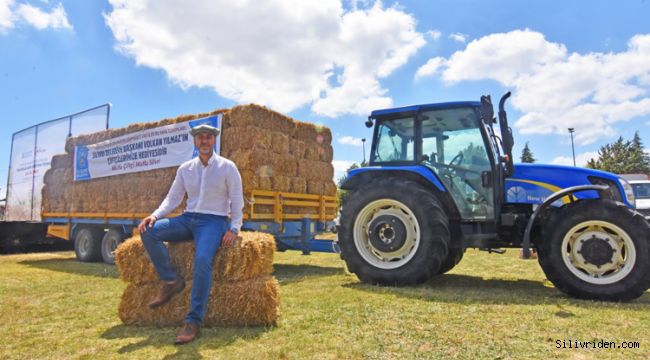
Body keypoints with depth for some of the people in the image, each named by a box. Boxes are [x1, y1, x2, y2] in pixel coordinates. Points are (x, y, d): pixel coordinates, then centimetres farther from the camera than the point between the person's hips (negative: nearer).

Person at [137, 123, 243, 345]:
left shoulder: (227, 167, 1)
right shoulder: (185, 169, 11)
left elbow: (237, 201, -1)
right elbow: (173, 198, 11)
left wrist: (234, 229, -13)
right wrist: (155, 215, -8)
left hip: (214, 221, -5)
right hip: (188, 219, 5)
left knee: (202, 260, -31)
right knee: (148, 231, -19)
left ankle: (193, 322, -23)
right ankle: (171, 281, -9)